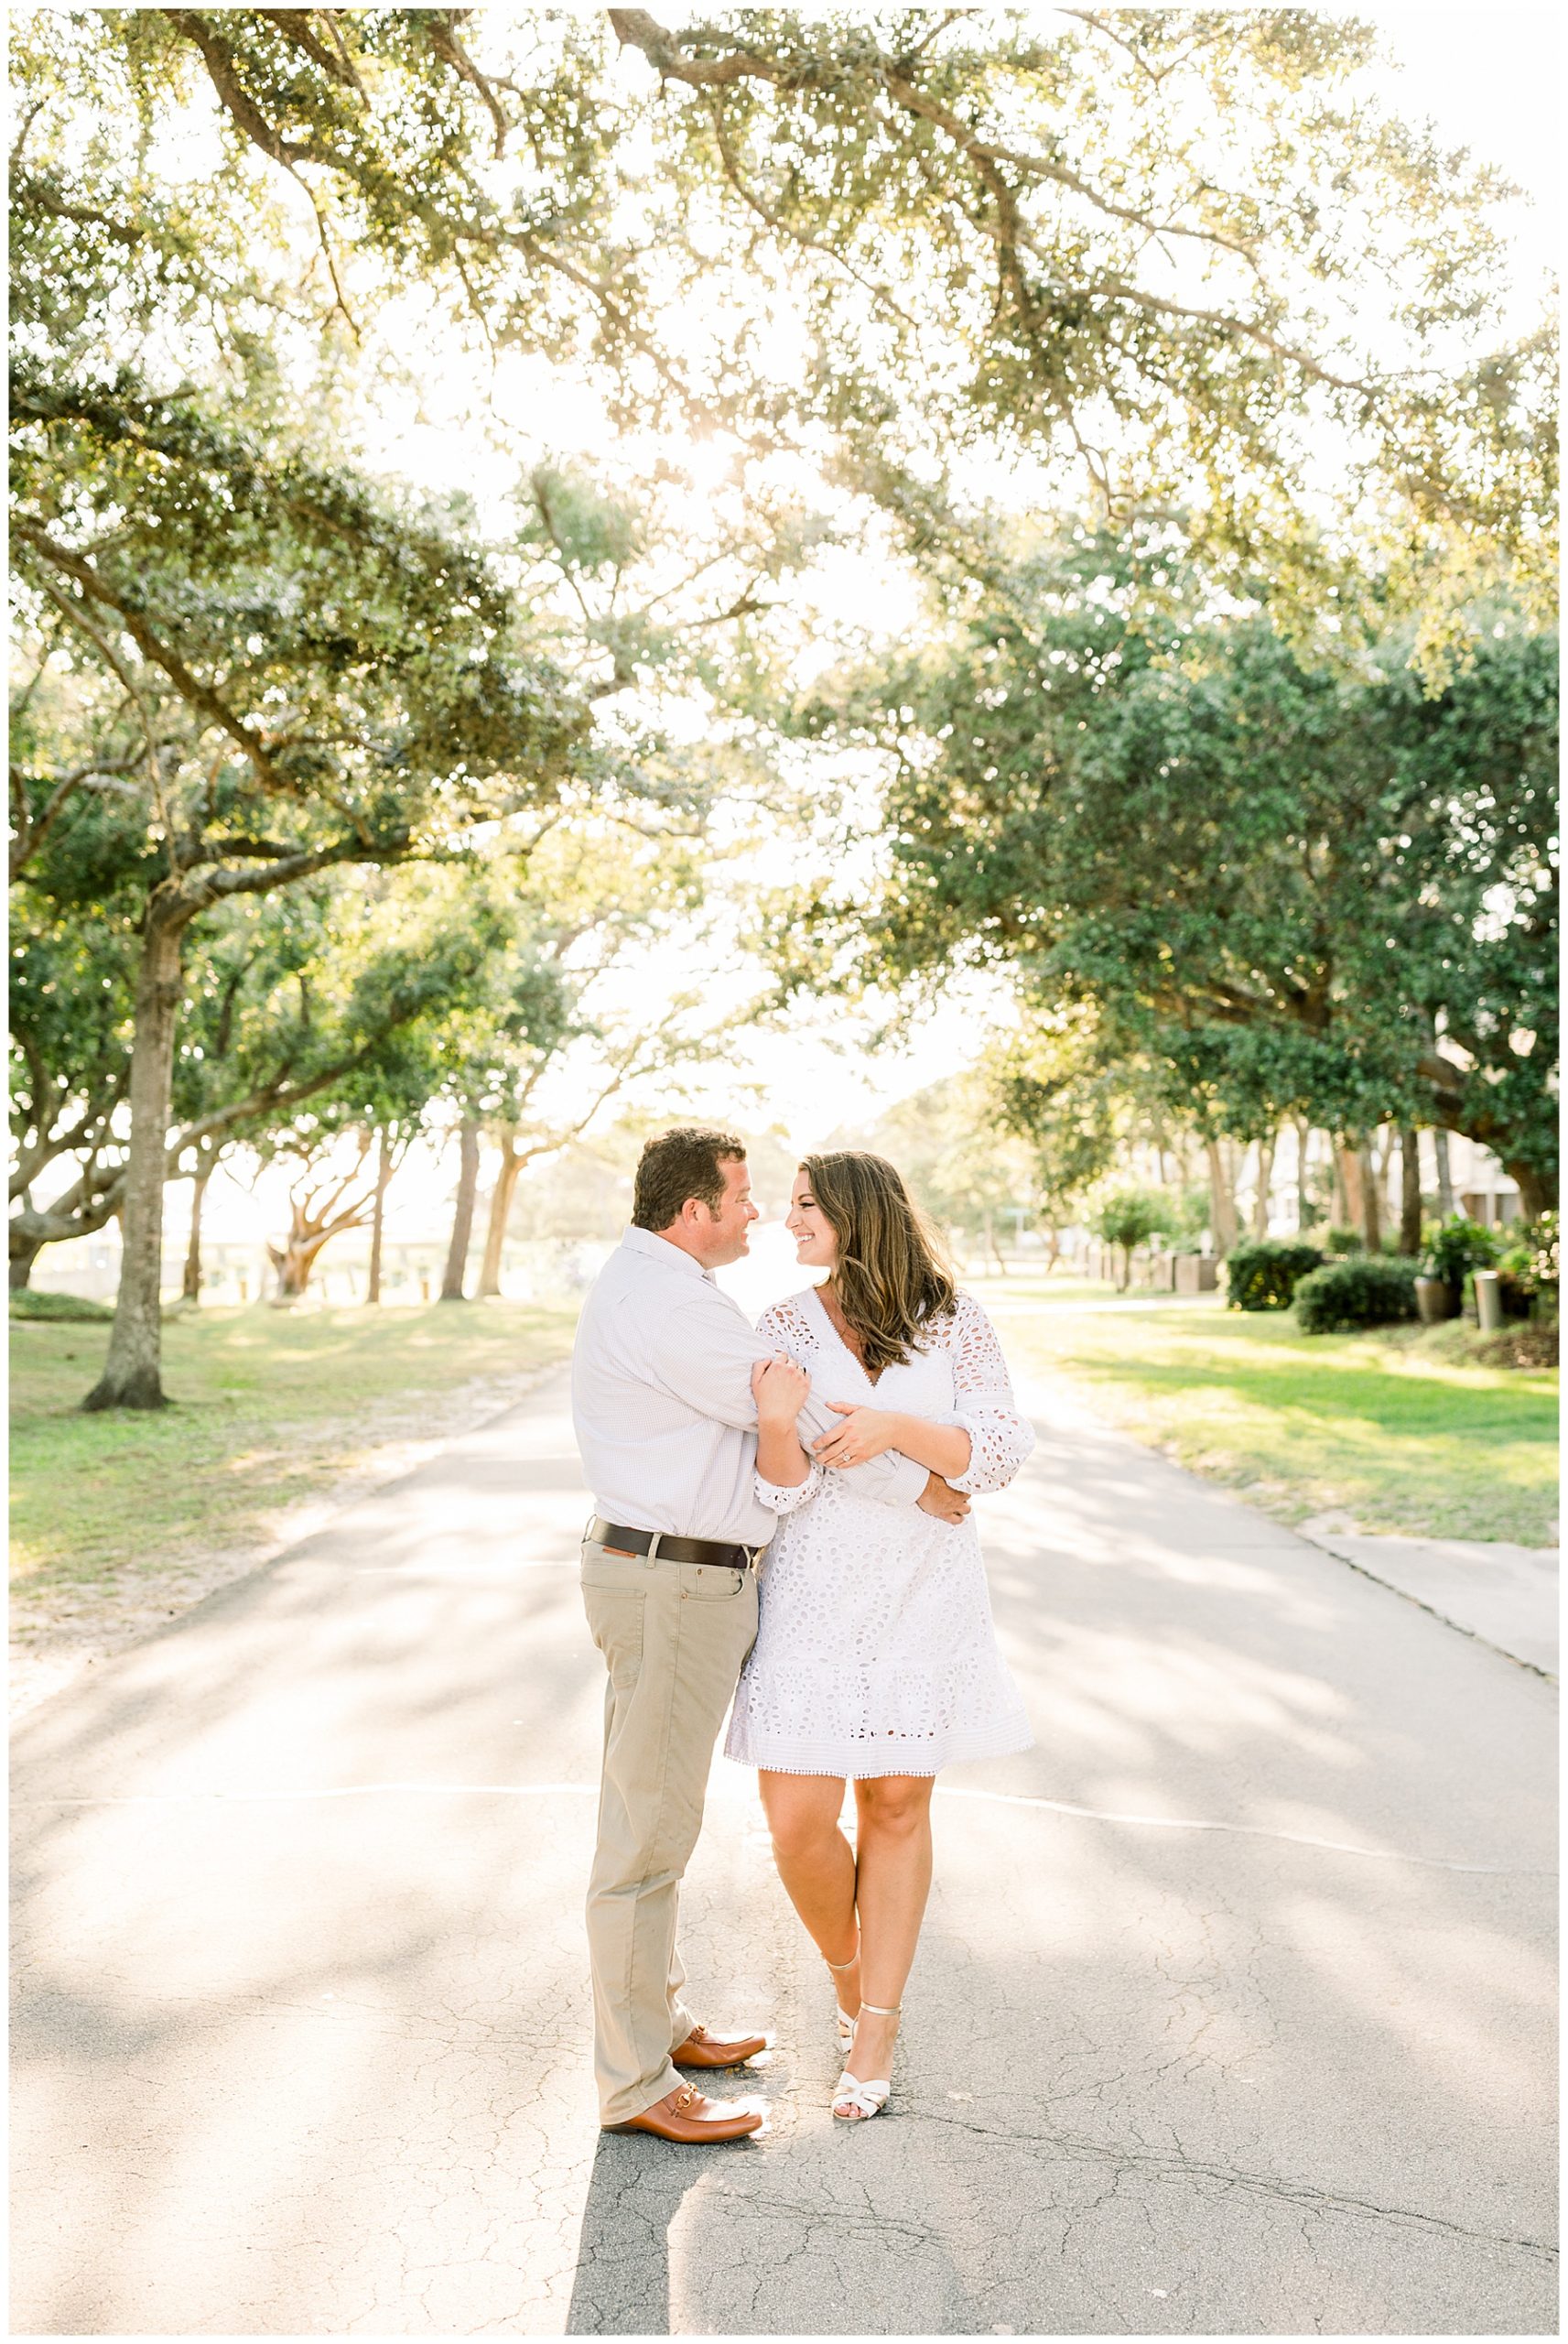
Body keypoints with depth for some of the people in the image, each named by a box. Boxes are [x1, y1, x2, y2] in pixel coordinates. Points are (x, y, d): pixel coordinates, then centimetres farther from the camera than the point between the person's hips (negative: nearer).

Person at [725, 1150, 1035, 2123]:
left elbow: (1002, 1452, -9)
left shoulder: (954, 1319, -4)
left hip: (924, 1589, 0)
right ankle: (849, 1975, 28)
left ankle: (877, 2026, 25)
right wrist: (776, 1424, -29)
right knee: (798, 1817, -3)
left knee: (897, 1803, 8)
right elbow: (783, 1491, -7)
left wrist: (895, 1427, -24)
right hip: (816, 1591, 1)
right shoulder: (785, 1329, -2)